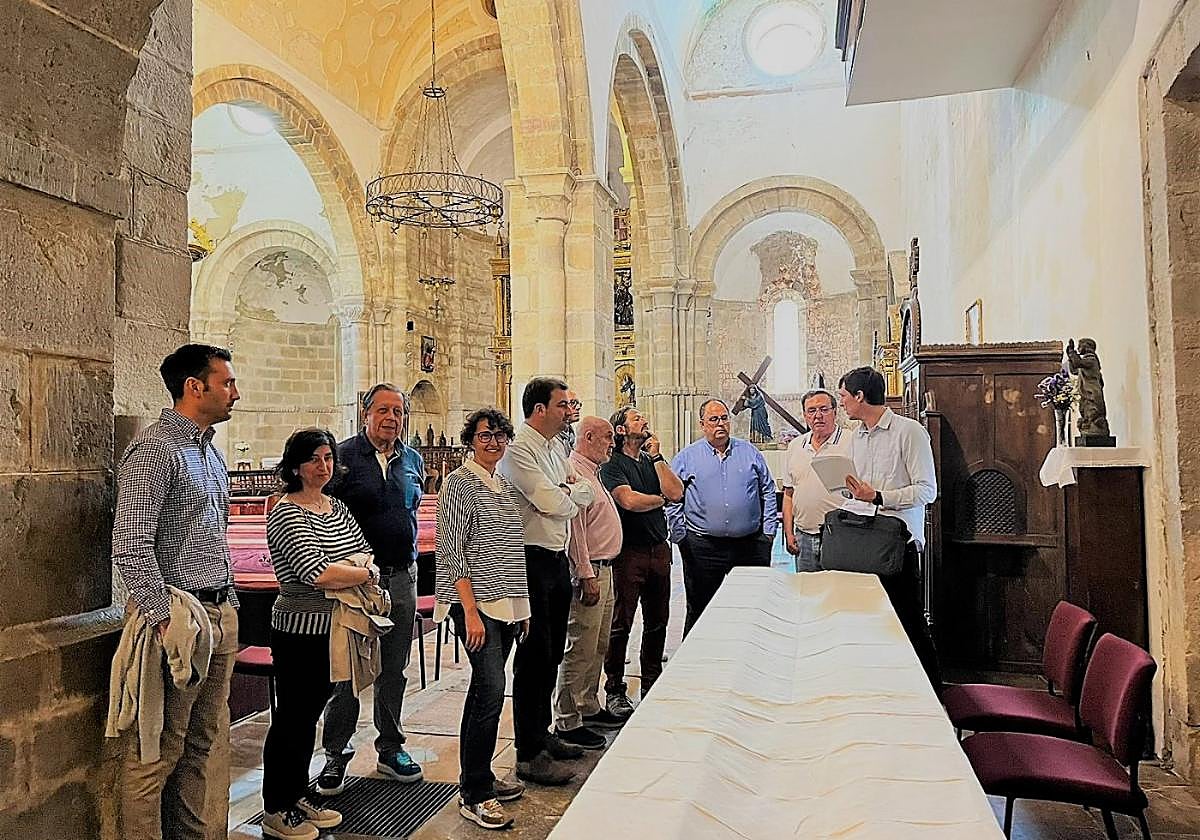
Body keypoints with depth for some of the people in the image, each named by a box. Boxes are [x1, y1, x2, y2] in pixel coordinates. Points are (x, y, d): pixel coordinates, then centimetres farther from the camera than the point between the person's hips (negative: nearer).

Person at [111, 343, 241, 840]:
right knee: (158, 752, 0)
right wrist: (163, 621, -23)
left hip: (220, 613, 9)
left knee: (206, 744, 16)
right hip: (179, 616, -9)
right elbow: (130, 546, -20)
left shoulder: (211, 452, 16)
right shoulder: (154, 451, -12)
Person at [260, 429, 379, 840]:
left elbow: (365, 553, 12)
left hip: (333, 628, 8)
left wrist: (360, 568, -11)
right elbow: (317, 572, -25)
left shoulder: (338, 508, 9)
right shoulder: (287, 513, -16)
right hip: (299, 631, -8)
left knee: (310, 715, 19)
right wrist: (366, 574, -12)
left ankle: (298, 796, 33)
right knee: (291, 717, 4)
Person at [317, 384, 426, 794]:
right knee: (347, 671, 2)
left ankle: (390, 749, 28)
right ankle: (335, 756, 17)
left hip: (402, 577, 5)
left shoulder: (413, 460, 9)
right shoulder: (343, 456, -8)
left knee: (393, 671, 14)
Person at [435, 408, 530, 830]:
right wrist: (471, 611, -18)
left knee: (484, 689, 14)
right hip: (475, 603, -8)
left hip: (505, 603, 8)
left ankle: (479, 777, 26)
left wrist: (521, 606, 16)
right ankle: (473, 795, -3)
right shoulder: (460, 483, -9)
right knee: (491, 688, -13)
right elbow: (452, 553, -14)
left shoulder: (505, 485, 15)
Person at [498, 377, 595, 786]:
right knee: (533, 657, -2)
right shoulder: (518, 449, -15)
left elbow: (585, 492, 14)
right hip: (532, 560, -9)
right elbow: (553, 503, -21)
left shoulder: (555, 449, 15)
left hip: (557, 558, 9)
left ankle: (542, 733, 32)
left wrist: (567, 492, -6)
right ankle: (529, 755, 8)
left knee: (551, 655, 17)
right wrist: (568, 496, -1)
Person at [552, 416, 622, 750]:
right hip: (588, 571, -11)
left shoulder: (593, 473, 19)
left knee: (598, 646, 17)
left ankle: (588, 706, 30)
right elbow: (574, 528, -21)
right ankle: (567, 722, 2)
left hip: (603, 570, 11)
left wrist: (601, 572, 20)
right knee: (580, 649, -6)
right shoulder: (575, 473, -15)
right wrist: (586, 575, -22)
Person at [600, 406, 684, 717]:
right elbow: (629, 501, -19)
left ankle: (652, 683, 26)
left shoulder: (654, 460, 16)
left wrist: (657, 457, -1)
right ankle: (614, 690, 11)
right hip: (629, 550, -6)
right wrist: (660, 499, -1)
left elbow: (676, 493, 0)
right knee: (621, 623, 0)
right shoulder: (612, 465, -4)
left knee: (658, 621, 13)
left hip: (659, 548, 6)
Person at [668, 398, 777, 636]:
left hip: (751, 543, 2)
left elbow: (768, 491, 12)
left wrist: (768, 530, 5)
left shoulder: (749, 451, 9)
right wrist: (681, 536, -3)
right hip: (702, 547, -1)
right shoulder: (686, 457, 3)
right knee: (699, 611, 6)